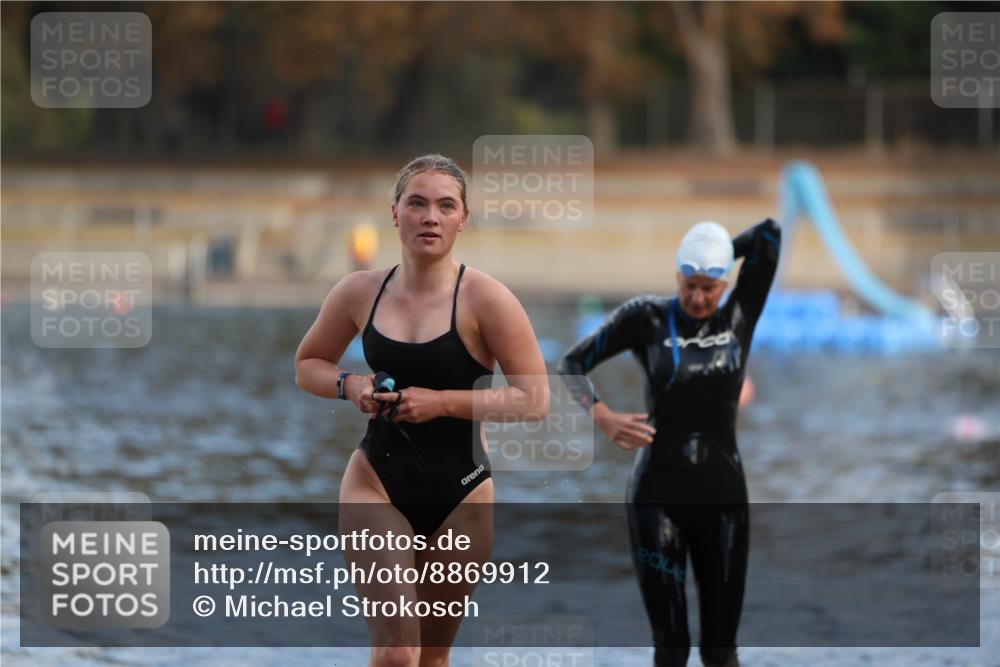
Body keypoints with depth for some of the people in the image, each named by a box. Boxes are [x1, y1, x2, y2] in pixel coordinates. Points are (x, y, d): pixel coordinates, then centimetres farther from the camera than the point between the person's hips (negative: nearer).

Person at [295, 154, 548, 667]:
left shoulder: (484, 299, -11)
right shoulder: (360, 292, -1)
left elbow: (534, 400, -13)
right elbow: (307, 365, 14)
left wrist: (442, 402, -20)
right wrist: (350, 386, -7)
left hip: (460, 493, -1)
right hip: (377, 483, 1)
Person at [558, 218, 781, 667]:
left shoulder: (739, 317, 2)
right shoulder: (646, 318, -4)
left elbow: (769, 233, -2)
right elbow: (571, 365, -3)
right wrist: (602, 417, -18)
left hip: (722, 497, 2)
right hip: (658, 497, -2)